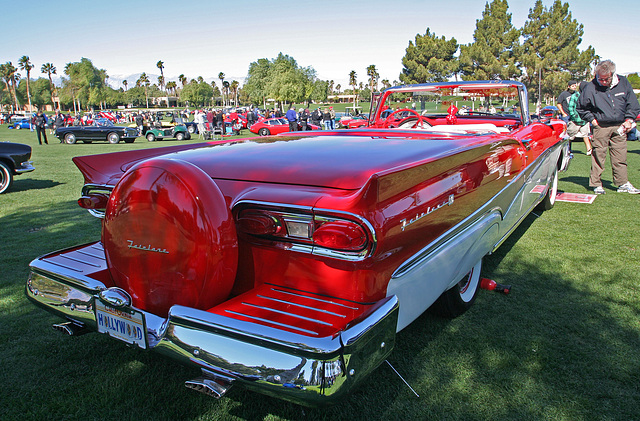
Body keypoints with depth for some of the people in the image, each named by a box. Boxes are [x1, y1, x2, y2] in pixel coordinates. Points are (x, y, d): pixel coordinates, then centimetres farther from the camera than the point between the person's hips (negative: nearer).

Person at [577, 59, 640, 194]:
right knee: (598, 156, 0)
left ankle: (623, 183, 13)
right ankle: (596, 184, 9)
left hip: (619, 127, 3)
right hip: (601, 127, -2)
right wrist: (591, 119, -1)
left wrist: (629, 119, 3)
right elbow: (581, 107, 7)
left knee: (620, 156, 5)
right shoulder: (591, 88, -6)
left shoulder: (623, 83, 3)